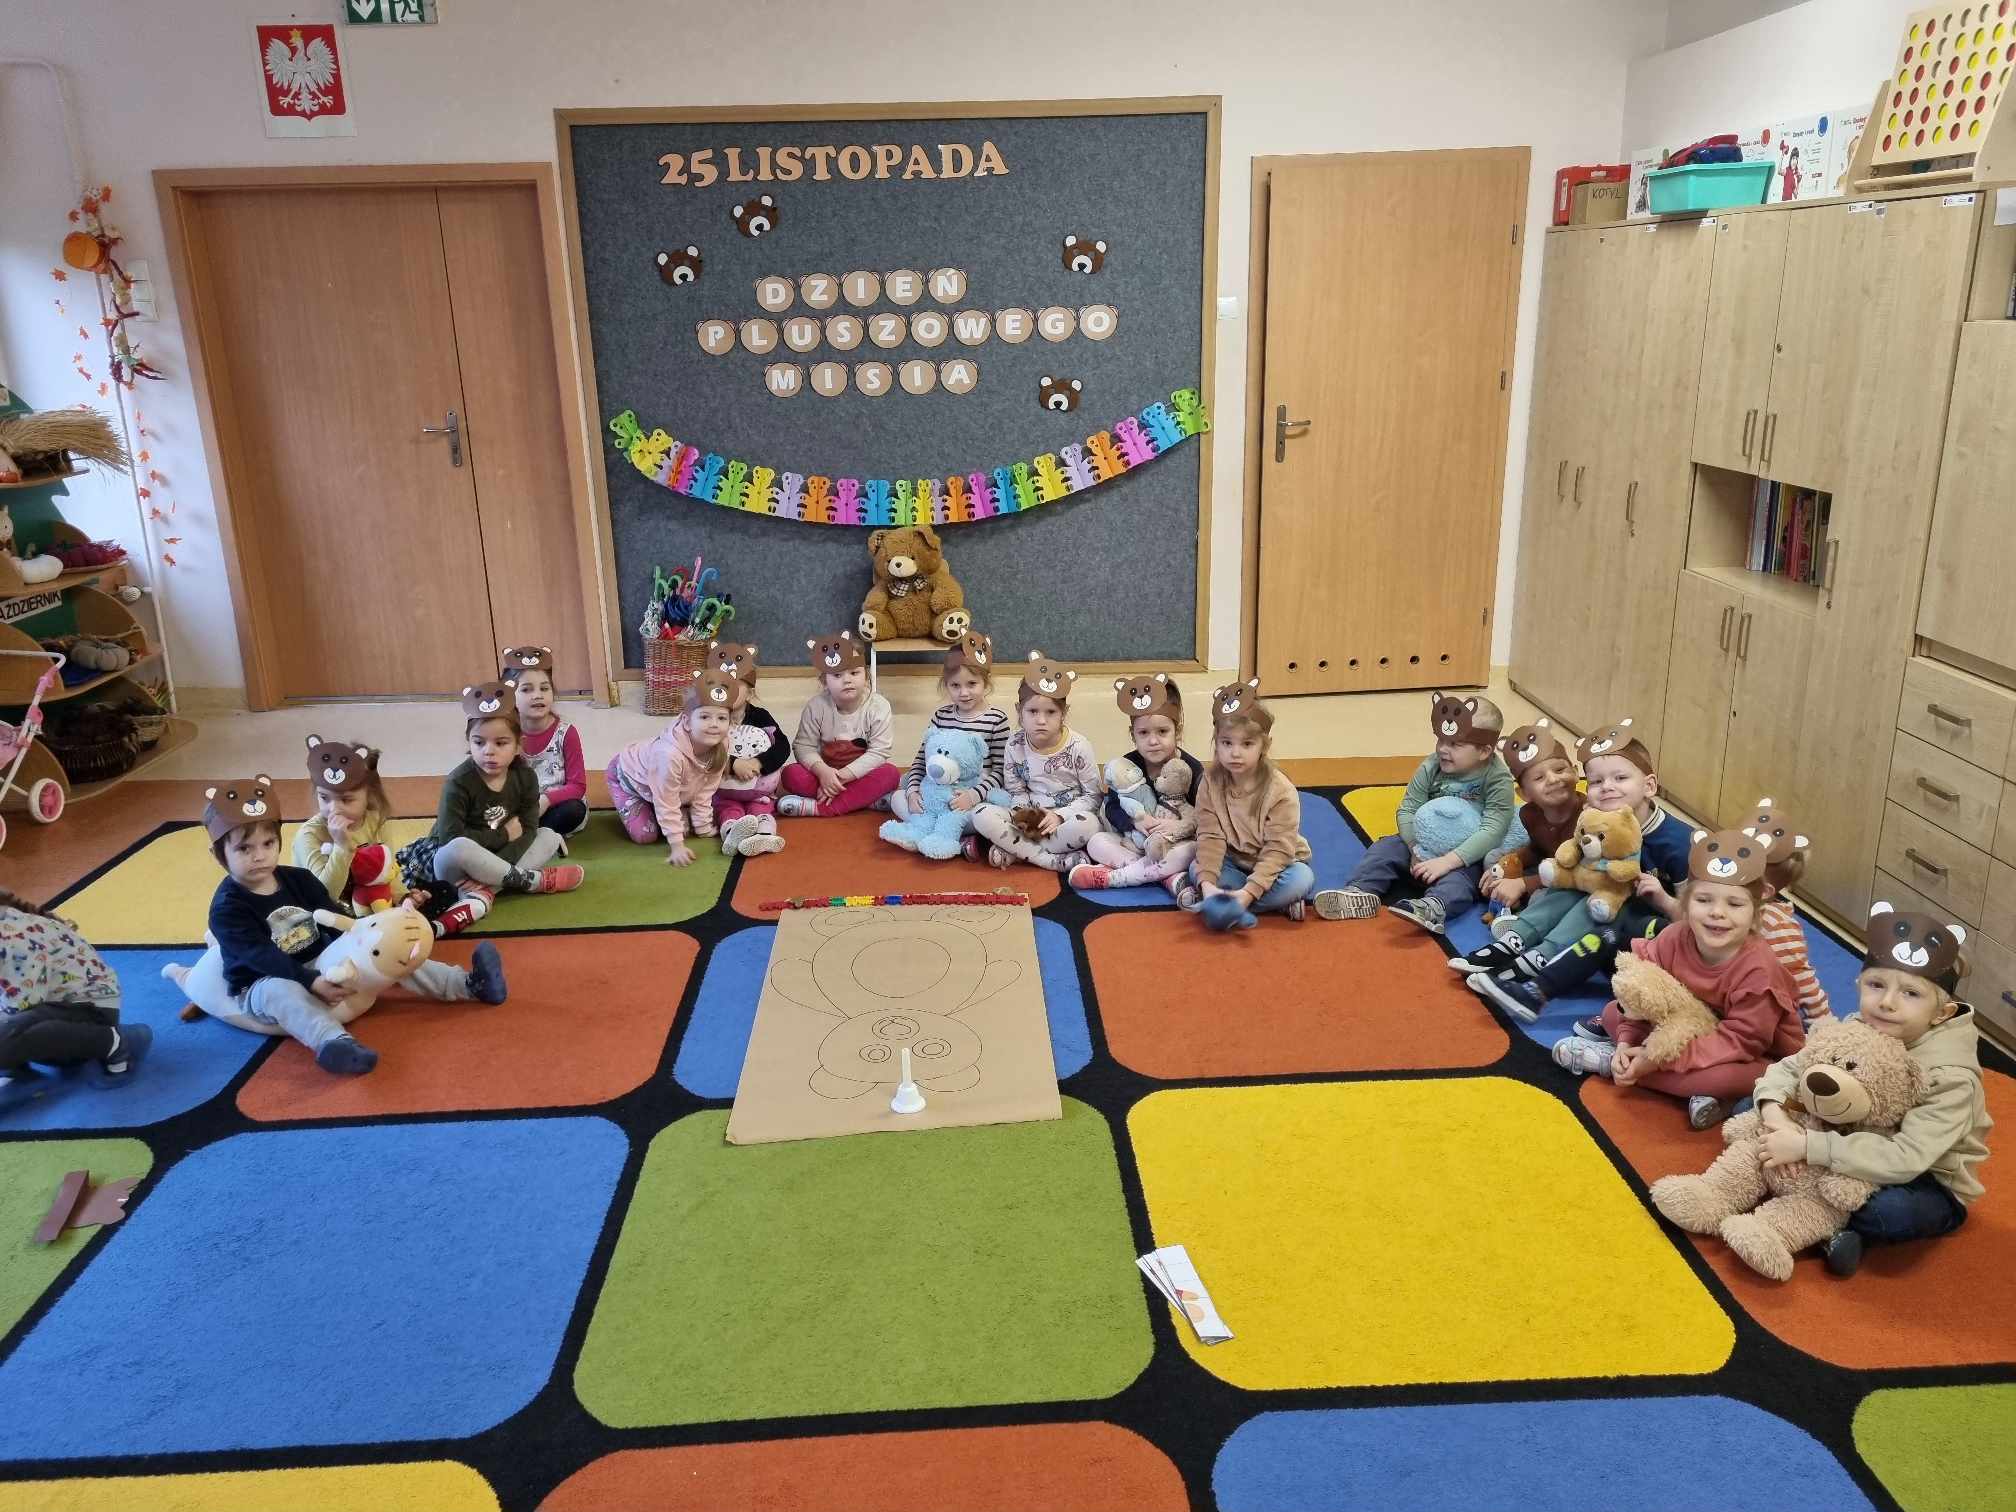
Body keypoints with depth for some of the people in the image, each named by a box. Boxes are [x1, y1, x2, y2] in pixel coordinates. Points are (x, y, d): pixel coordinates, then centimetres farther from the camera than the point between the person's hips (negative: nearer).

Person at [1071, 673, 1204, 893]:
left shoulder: (1192, 768, -9)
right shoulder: (1128, 766, -3)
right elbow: (1112, 807, -5)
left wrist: (1182, 826, -29)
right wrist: (1135, 822, -24)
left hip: (1175, 844, -3)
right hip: (1132, 842, 3)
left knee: (1190, 851, -34)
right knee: (1095, 842, -18)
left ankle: (1112, 877, -30)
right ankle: (1169, 875, -26)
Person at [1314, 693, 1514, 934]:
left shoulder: (1498, 780, -18)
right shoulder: (1430, 767, -7)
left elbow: (1492, 830, -27)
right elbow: (1408, 810, -6)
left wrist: (1447, 861, -35)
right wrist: (1417, 850, -22)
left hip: (1469, 852, -5)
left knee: (1461, 874, -34)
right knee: (1387, 848, -13)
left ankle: (1432, 907, -63)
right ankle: (1360, 891, -34)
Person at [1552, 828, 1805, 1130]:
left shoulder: (1758, 970, -32)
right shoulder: (1671, 941, -17)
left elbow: (1741, 1041, -32)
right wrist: (1626, 1043, -26)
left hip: (1753, 1058, -5)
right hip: (1691, 1031, 5)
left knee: (1733, 1076, -39)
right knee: (1613, 1012, -4)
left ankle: (1611, 1062, -21)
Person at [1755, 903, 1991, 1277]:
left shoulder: (1951, 1077, -29)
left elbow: (1906, 1160, -38)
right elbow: (1790, 1067, -6)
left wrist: (1808, 1146, -41)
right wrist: (1773, 1112, -29)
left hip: (1929, 1185, -6)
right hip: (1864, 1157, 6)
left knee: (1892, 1211, -40)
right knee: (1751, 1108, -6)